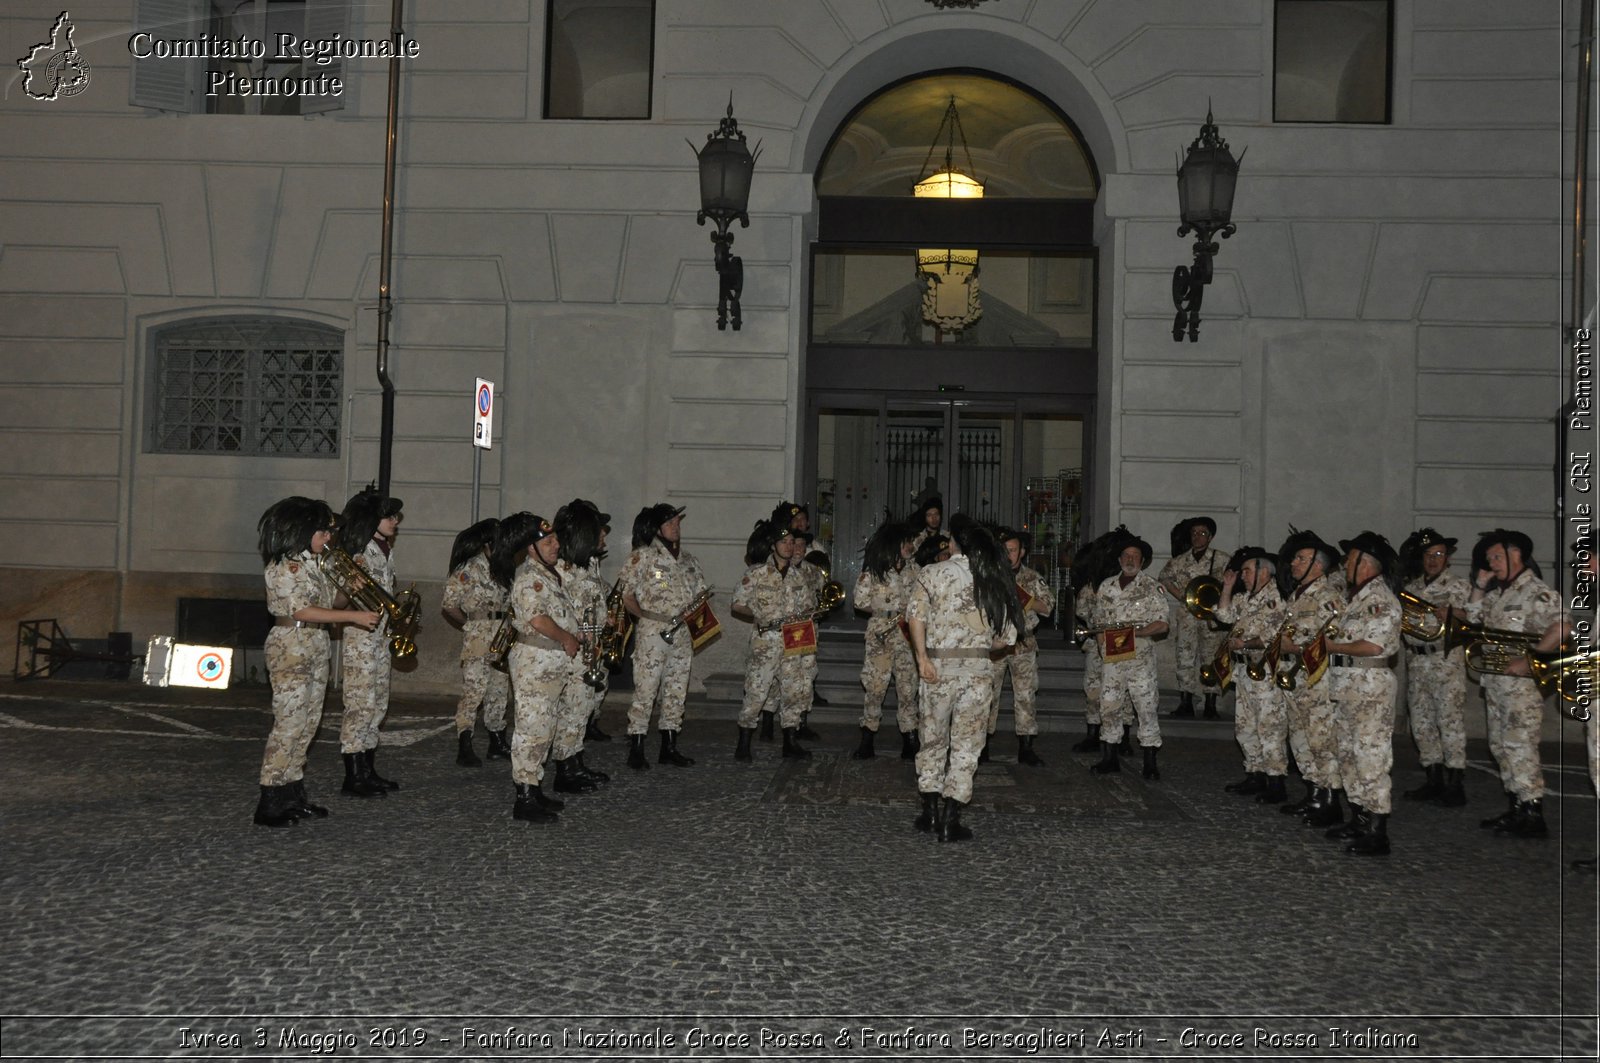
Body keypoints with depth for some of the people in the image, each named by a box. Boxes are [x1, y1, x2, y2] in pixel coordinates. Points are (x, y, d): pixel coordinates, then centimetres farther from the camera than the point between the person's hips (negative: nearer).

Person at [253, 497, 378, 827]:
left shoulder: (313, 563, 14)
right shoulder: (284, 566, -13)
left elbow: (329, 603, 19)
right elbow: (301, 610, -22)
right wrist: (353, 616, -23)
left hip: (317, 649, 9)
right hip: (291, 649, -9)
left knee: (308, 724, 11)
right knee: (289, 723, -10)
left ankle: (293, 795, 18)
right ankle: (269, 804, -6)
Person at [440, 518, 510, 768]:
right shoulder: (469, 570, -9)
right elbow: (449, 606, -8)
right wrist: (471, 625, -2)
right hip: (478, 643, -7)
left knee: (500, 692, 13)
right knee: (473, 693, -9)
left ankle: (497, 742, 24)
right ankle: (464, 749, -4)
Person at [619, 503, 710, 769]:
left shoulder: (688, 559, 14)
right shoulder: (643, 556, -4)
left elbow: (702, 592, 19)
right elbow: (627, 595, -4)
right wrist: (645, 615, -13)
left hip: (683, 634, 6)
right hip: (652, 631, -6)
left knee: (676, 691, 9)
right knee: (645, 690, -7)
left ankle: (669, 748, 18)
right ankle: (636, 750, -1)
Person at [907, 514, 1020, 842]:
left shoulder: (933, 573, 0)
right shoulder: (995, 582, 7)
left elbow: (915, 613, -15)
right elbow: (1006, 637, 8)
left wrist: (922, 657, -12)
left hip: (939, 666, -1)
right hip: (978, 669, 1)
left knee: (933, 739, 14)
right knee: (966, 744, 6)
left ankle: (930, 812, 17)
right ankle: (949, 820, 5)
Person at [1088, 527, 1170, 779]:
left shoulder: (1151, 587, 0)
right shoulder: (1106, 586, 13)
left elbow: (1162, 624, -5)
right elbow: (1099, 621, 18)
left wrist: (1136, 632, -16)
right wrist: (1100, 642, 2)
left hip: (1140, 657, -4)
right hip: (1111, 657, 4)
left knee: (1146, 708, -3)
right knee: (1109, 706, 6)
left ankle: (1150, 762, 3)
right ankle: (1109, 758, 16)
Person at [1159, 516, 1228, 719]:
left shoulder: (1221, 560, 2)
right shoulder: (1180, 561, 9)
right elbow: (1163, 579, 17)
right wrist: (1182, 596, 5)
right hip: (1187, 616, 2)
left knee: (1211, 656, -1)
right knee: (1185, 656, -2)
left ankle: (1211, 705, 3)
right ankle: (1185, 704, 1)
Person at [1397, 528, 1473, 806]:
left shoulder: (1458, 584, 1)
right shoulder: (1410, 587, 14)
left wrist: (1449, 616, -28)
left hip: (1446, 660, -5)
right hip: (1416, 661, 6)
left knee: (1450, 720, -6)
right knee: (1421, 723, 8)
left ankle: (1455, 785, -1)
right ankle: (1433, 781, 18)